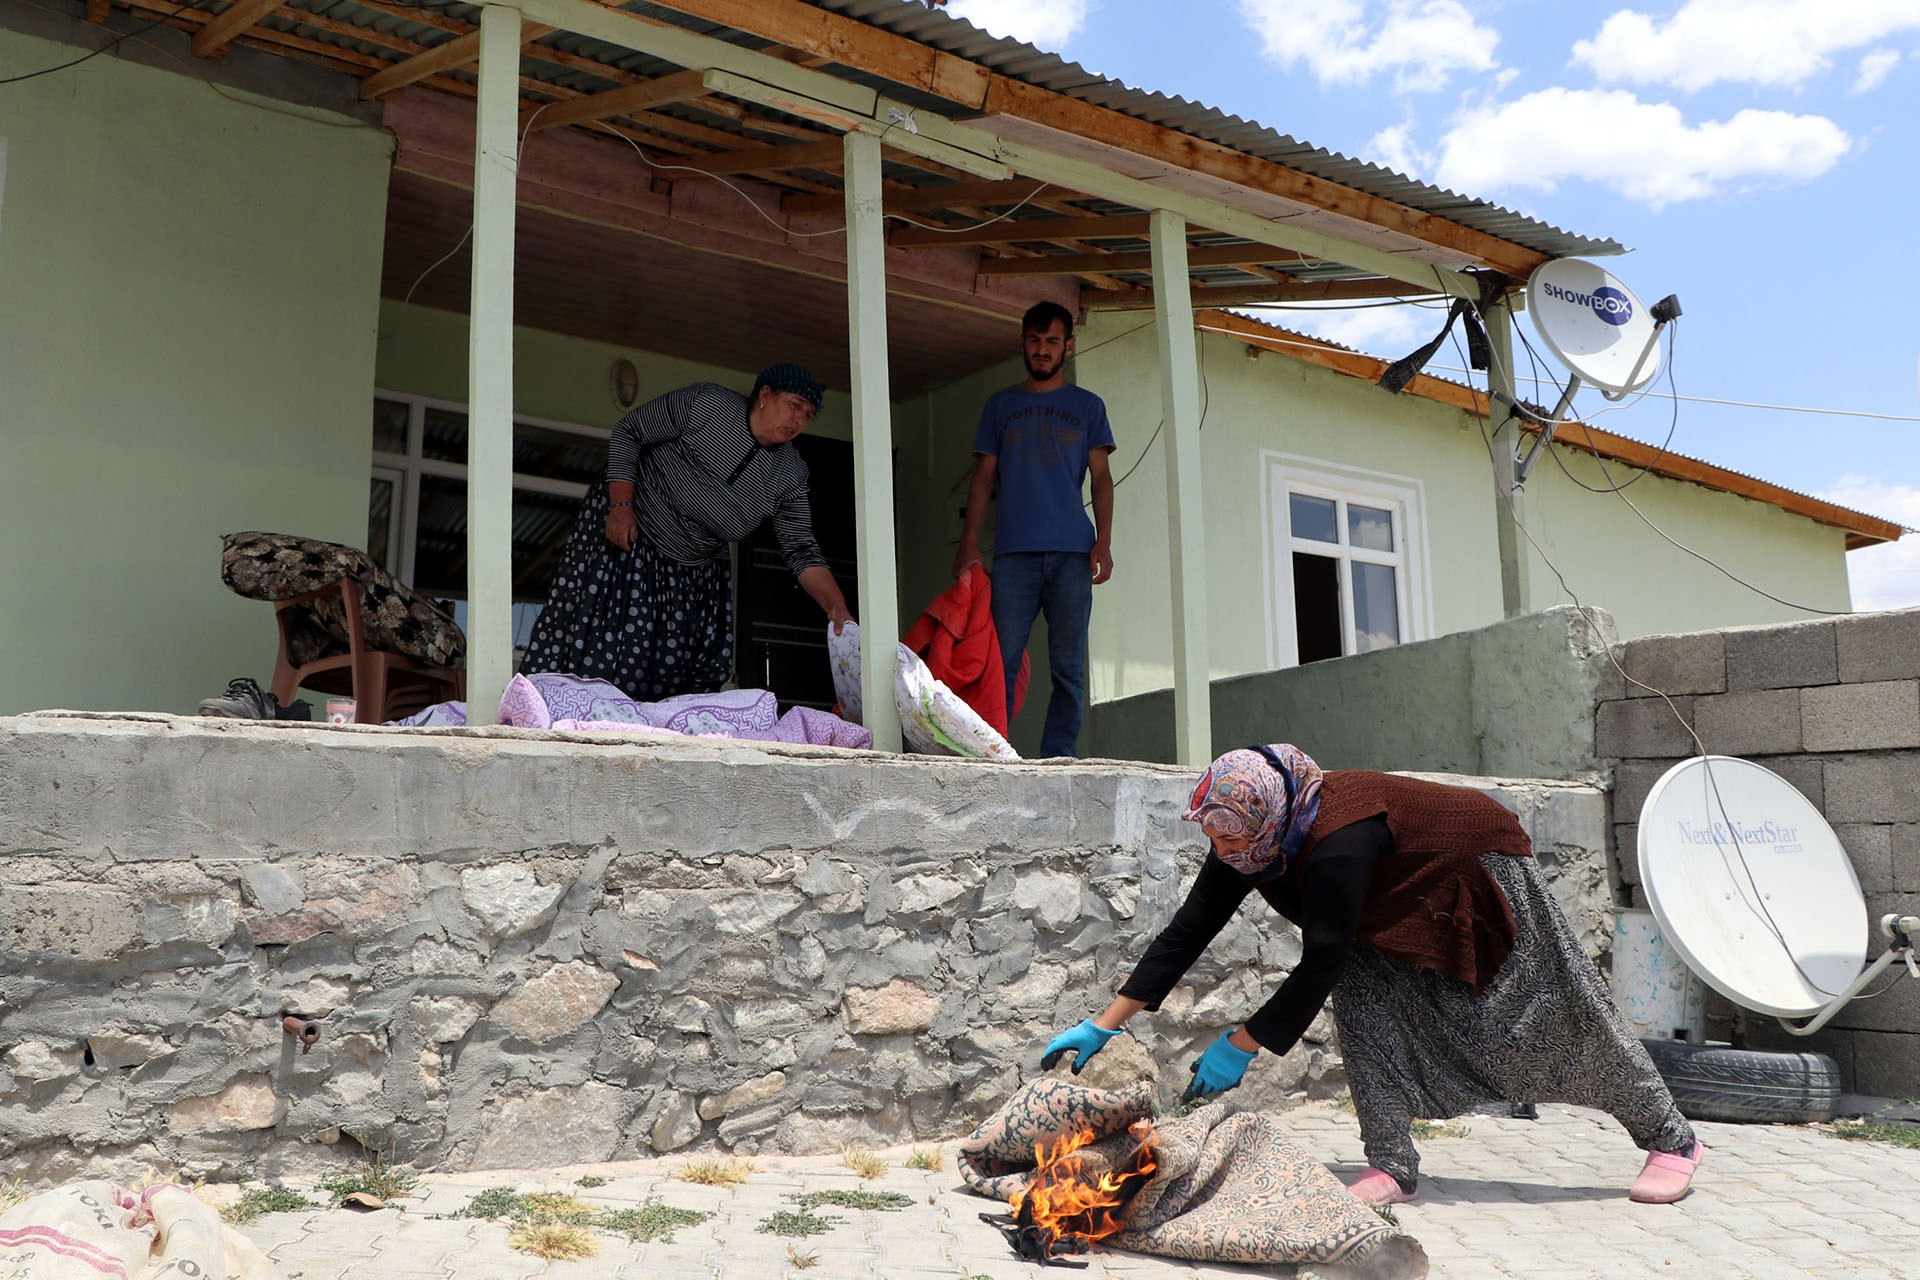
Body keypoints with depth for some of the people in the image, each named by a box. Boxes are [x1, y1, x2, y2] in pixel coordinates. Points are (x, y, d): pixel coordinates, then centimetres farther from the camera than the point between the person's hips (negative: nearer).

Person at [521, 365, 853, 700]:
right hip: (625, 532, -5)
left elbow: (802, 551, -5)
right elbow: (628, 433, -8)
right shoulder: (704, 404, -15)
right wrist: (621, 505, -18)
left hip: (695, 577, 5)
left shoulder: (790, 474, -4)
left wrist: (837, 607, -20)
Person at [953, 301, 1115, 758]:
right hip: (1014, 551, 0)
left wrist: (1103, 542, -4)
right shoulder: (1000, 405, 19)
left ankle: (1057, 760, -1)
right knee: (1002, 659, -9)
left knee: (1068, 665, -3)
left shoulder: (1087, 406, 16)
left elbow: (1101, 478, 10)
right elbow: (983, 478, 15)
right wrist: (969, 544, 3)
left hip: (1072, 552, 0)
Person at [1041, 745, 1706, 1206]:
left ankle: (1672, 1140, 22)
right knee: (1362, 996, -12)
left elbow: (1318, 966, -38)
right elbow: (1185, 934, -15)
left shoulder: (1339, 841, -42)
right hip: (1406, 900, 7)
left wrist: (1240, 1046, -32)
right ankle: (1393, 1167, -6)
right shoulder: (1246, 841, -17)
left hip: (1484, 876, -7)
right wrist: (1102, 1026, -19)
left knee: (1556, 1021, 2)